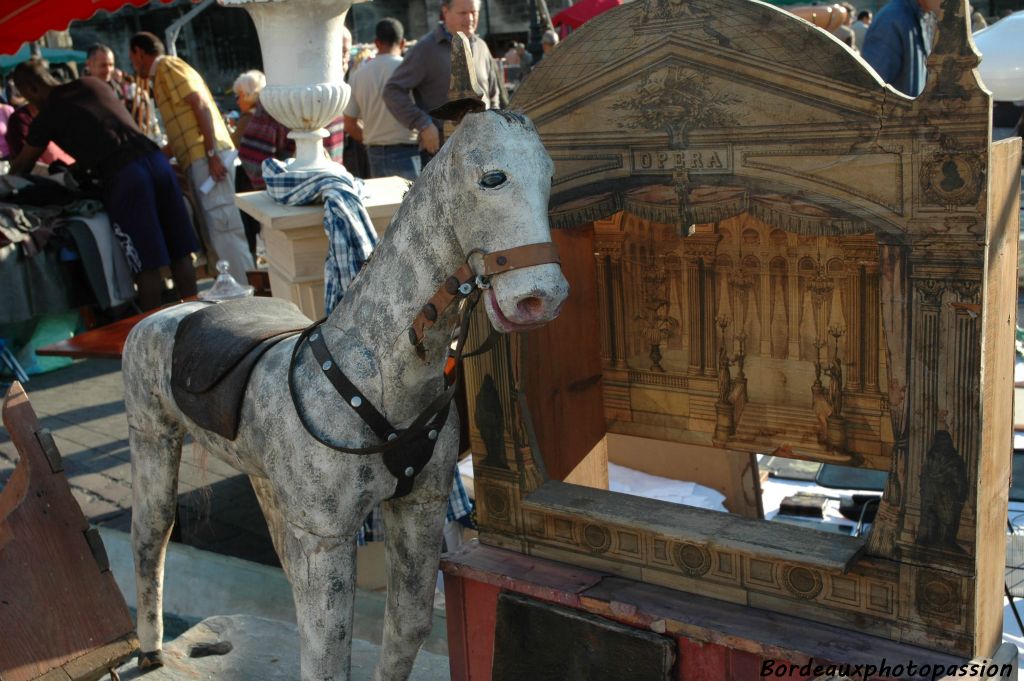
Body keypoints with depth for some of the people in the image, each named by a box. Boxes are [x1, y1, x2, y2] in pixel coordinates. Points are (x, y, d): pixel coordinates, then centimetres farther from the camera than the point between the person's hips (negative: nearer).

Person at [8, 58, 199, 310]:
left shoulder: (47, 116, 8)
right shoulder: (93, 84, 23)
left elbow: (22, 164, 23)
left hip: (123, 175, -6)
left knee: (147, 265, -2)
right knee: (180, 252, 8)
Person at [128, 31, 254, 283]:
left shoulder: (167, 67, -2)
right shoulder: (164, 74, 27)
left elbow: (201, 106, -14)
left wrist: (212, 154, -20)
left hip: (205, 156, -10)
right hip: (198, 158, 10)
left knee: (222, 224, -13)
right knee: (215, 226, 8)